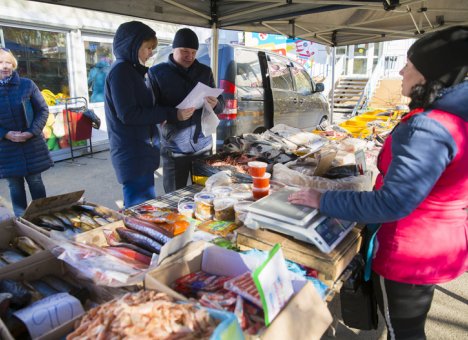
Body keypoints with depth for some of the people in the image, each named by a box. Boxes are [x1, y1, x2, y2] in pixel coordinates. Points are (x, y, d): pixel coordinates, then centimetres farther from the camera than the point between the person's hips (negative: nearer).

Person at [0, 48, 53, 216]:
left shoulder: (27, 85, -2)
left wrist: (31, 132, -11)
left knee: (35, 181, 8)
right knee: (15, 185, 8)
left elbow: (43, 110, 0)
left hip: (32, 144, -1)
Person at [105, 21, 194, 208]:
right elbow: (128, 114, -19)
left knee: (136, 209, 17)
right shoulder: (120, 71, -11)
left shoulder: (130, 70, 18)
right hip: (132, 155, -10)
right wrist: (171, 114, -19)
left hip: (140, 153, 10)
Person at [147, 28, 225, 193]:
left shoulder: (205, 71, 8)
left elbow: (220, 105, 10)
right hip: (174, 149, -2)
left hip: (203, 146, 3)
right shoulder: (157, 72, -1)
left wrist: (215, 104, -14)